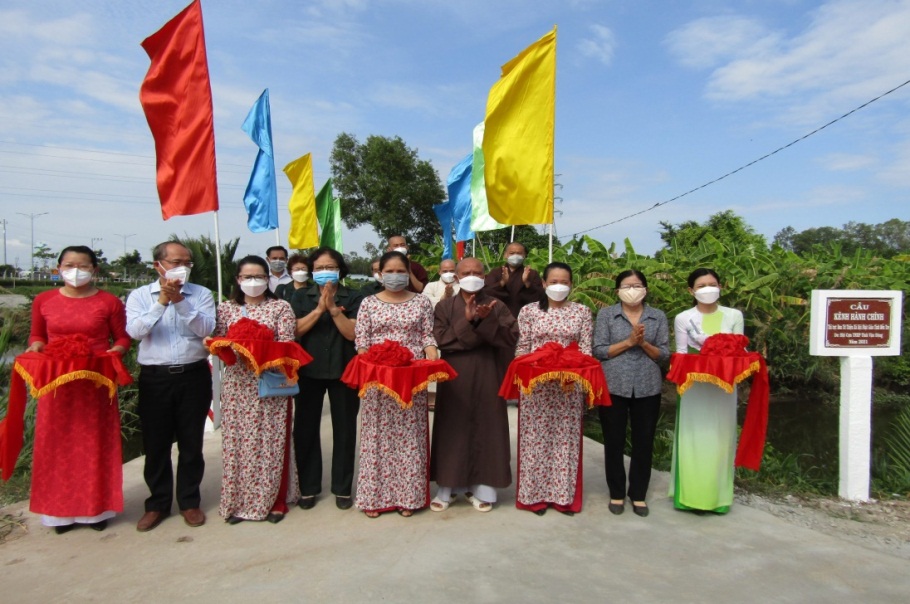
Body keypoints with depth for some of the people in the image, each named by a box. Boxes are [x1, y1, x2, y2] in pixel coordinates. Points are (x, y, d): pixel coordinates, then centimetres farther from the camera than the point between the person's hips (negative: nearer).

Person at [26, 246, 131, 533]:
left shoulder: (109, 302, -2)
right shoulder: (43, 301, 5)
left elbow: (123, 338, 4)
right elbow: (37, 336, 14)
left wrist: (113, 352, -16)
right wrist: (35, 347, -7)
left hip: (96, 384, -2)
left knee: (95, 444, 6)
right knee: (57, 444, 7)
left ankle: (97, 506, 20)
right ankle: (61, 509, 22)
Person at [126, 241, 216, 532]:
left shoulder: (201, 294, 3)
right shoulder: (140, 295, 4)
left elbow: (206, 328, -11)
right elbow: (135, 331, -12)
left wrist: (179, 301, -18)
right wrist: (162, 302, -19)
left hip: (194, 376, 0)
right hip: (154, 378, 0)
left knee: (191, 443, 8)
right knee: (155, 444, 9)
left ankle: (189, 501, 23)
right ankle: (157, 503, 25)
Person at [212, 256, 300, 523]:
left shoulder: (280, 307, 2)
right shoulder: (226, 308, 10)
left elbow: (286, 343, -6)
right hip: (237, 384, 2)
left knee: (271, 442, 3)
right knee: (237, 442, 5)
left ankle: (274, 501, 15)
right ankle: (238, 501, 19)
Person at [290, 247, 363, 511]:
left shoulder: (353, 297, 1)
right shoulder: (301, 297, 7)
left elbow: (353, 333, -9)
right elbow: (294, 331, -6)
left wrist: (333, 308, -18)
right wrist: (319, 308, -16)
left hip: (343, 371, -1)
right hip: (308, 371, 2)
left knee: (344, 429, 6)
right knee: (305, 428, 6)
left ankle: (342, 488, 18)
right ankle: (308, 487, 20)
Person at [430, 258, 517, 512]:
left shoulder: (496, 306, 4)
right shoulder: (444, 306, 3)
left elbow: (511, 339, -7)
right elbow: (440, 339, -10)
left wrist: (487, 321, -20)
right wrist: (466, 322, -20)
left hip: (486, 377, 1)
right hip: (453, 377, 0)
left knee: (484, 430, 4)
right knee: (452, 430, 4)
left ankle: (480, 488, 16)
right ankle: (446, 488, 15)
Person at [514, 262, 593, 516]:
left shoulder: (582, 311, 6)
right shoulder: (528, 311, 4)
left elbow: (586, 349, 2)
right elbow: (521, 348, 3)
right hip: (535, 383, -1)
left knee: (566, 438, 6)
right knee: (536, 438, 4)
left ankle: (564, 494, 19)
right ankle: (535, 494, 16)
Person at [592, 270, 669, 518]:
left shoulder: (658, 317, 6)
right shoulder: (606, 314, 2)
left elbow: (664, 355, 3)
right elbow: (599, 351, -6)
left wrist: (644, 343, -14)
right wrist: (628, 342, -15)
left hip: (648, 388, 2)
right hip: (614, 386, -1)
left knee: (644, 442, 8)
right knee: (614, 442, 6)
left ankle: (638, 494, 25)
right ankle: (616, 493, 23)